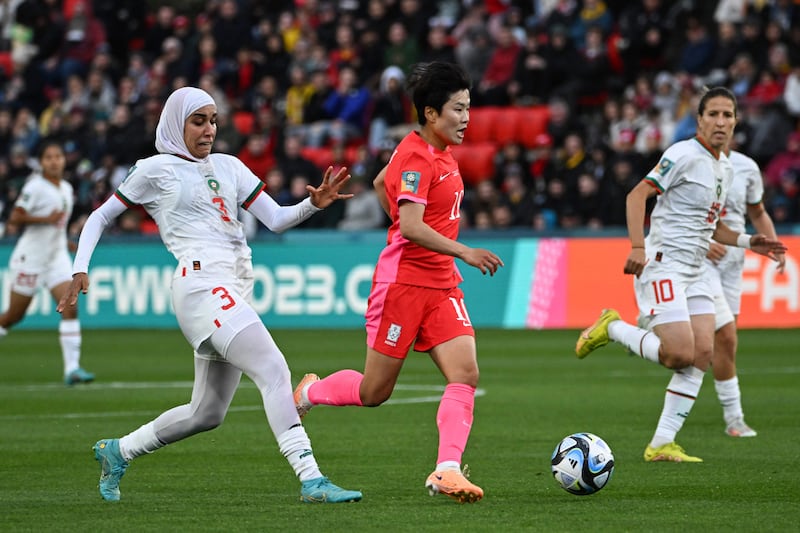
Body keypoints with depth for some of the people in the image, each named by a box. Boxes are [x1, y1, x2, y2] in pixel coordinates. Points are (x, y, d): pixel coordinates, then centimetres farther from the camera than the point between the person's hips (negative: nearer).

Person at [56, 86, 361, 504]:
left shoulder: (228, 167, 20)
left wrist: (314, 204, -5)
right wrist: (80, 270, -2)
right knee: (274, 371, -22)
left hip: (236, 288, 8)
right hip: (202, 280, -8)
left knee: (207, 413, 12)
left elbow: (276, 219, 14)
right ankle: (311, 479, -27)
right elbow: (100, 217, 11)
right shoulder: (156, 170, 5)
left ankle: (117, 452, 30)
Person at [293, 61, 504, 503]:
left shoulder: (438, 152, 11)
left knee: (465, 373, -11)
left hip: (441, 284, 8)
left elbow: (380, 183, 27)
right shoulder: (416, 156, -17)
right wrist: (464, 252, -32)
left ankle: (446, 471, -14)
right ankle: (309, 392, 32)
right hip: (403, 281, -8)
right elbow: (411, 227, -27)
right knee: (374, 393, 3)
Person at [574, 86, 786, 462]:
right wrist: (638, 247, -25)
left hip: (694, 271, 9)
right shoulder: (684, 155, -10)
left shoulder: (725, 167, 17)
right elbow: (637, 195, -15)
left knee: (703, 352, -3)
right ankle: (613, 329, 7)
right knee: (681, 354, -19)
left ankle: (662, 445, 0)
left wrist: (746, 242, 15)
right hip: (662, 265, -9)